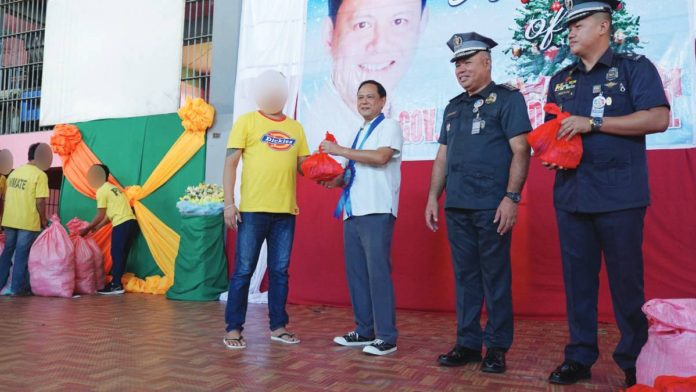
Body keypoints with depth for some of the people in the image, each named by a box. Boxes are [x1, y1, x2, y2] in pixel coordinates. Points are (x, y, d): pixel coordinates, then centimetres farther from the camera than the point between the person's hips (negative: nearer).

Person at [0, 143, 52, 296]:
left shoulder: (15, 172, 11)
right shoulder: (40, 175, -11)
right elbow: (40, 201, -16)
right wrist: (44, 220, -5)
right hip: (28, 222, -6)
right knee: (22, 255, 1)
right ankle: (18, 288, 7)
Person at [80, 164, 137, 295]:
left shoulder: (101, 191, -4)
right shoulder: (113, 188, 23)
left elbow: (101, 215, -3)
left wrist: (87, 229, 7)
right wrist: (97, 227, 26)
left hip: (121, 224, -9)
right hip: (130, 221, 9)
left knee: (116, 254, -4)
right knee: (121, 254, 11)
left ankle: (116, 285, -3)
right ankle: (116, 282, 16)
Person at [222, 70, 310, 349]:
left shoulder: (296, 128, 15)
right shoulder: (247, 121, 4)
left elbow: (304, 164, 16)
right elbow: (231, 162, -1)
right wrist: (229, 202, -9)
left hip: (286, 211, 4)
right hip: (253, 209, -4)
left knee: (280, 271, 10)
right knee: (244, 270, 1)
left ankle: (278, 326, 20)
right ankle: (233, 329, 12)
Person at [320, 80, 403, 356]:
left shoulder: (389, 127, 1)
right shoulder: (359, 134, 23)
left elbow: (381, 157, -17)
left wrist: (339, 150, -12)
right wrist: (335, 180, 6)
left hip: (377, 211, -8)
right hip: (353, 211, 8)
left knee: (378, 272, -8)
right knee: (355, 272, 8)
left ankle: (386, 336, 0)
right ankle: (364, 330, 18)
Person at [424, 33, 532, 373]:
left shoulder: (507, 98, 1)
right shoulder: (453, 107, 18)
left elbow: (520, 151, -8)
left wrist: (511, 197, -16)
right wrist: (433, 197, 12)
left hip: (492, 206, -6)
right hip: (456, 206, 6)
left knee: (495, 278, 2)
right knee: (464, 277, 10)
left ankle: (496, 347, 14)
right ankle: (468, 343, 20)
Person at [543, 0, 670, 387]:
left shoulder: (634, 67, 1)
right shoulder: (561, 80, 16)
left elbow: (658, 118, -11)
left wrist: (593, 123, -15)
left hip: (620, 195, -4)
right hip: (571, 195, 5)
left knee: (627, 281, 3)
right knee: (577, 279, 8)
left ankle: (635, 362, 18)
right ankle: (580, 357, 17)